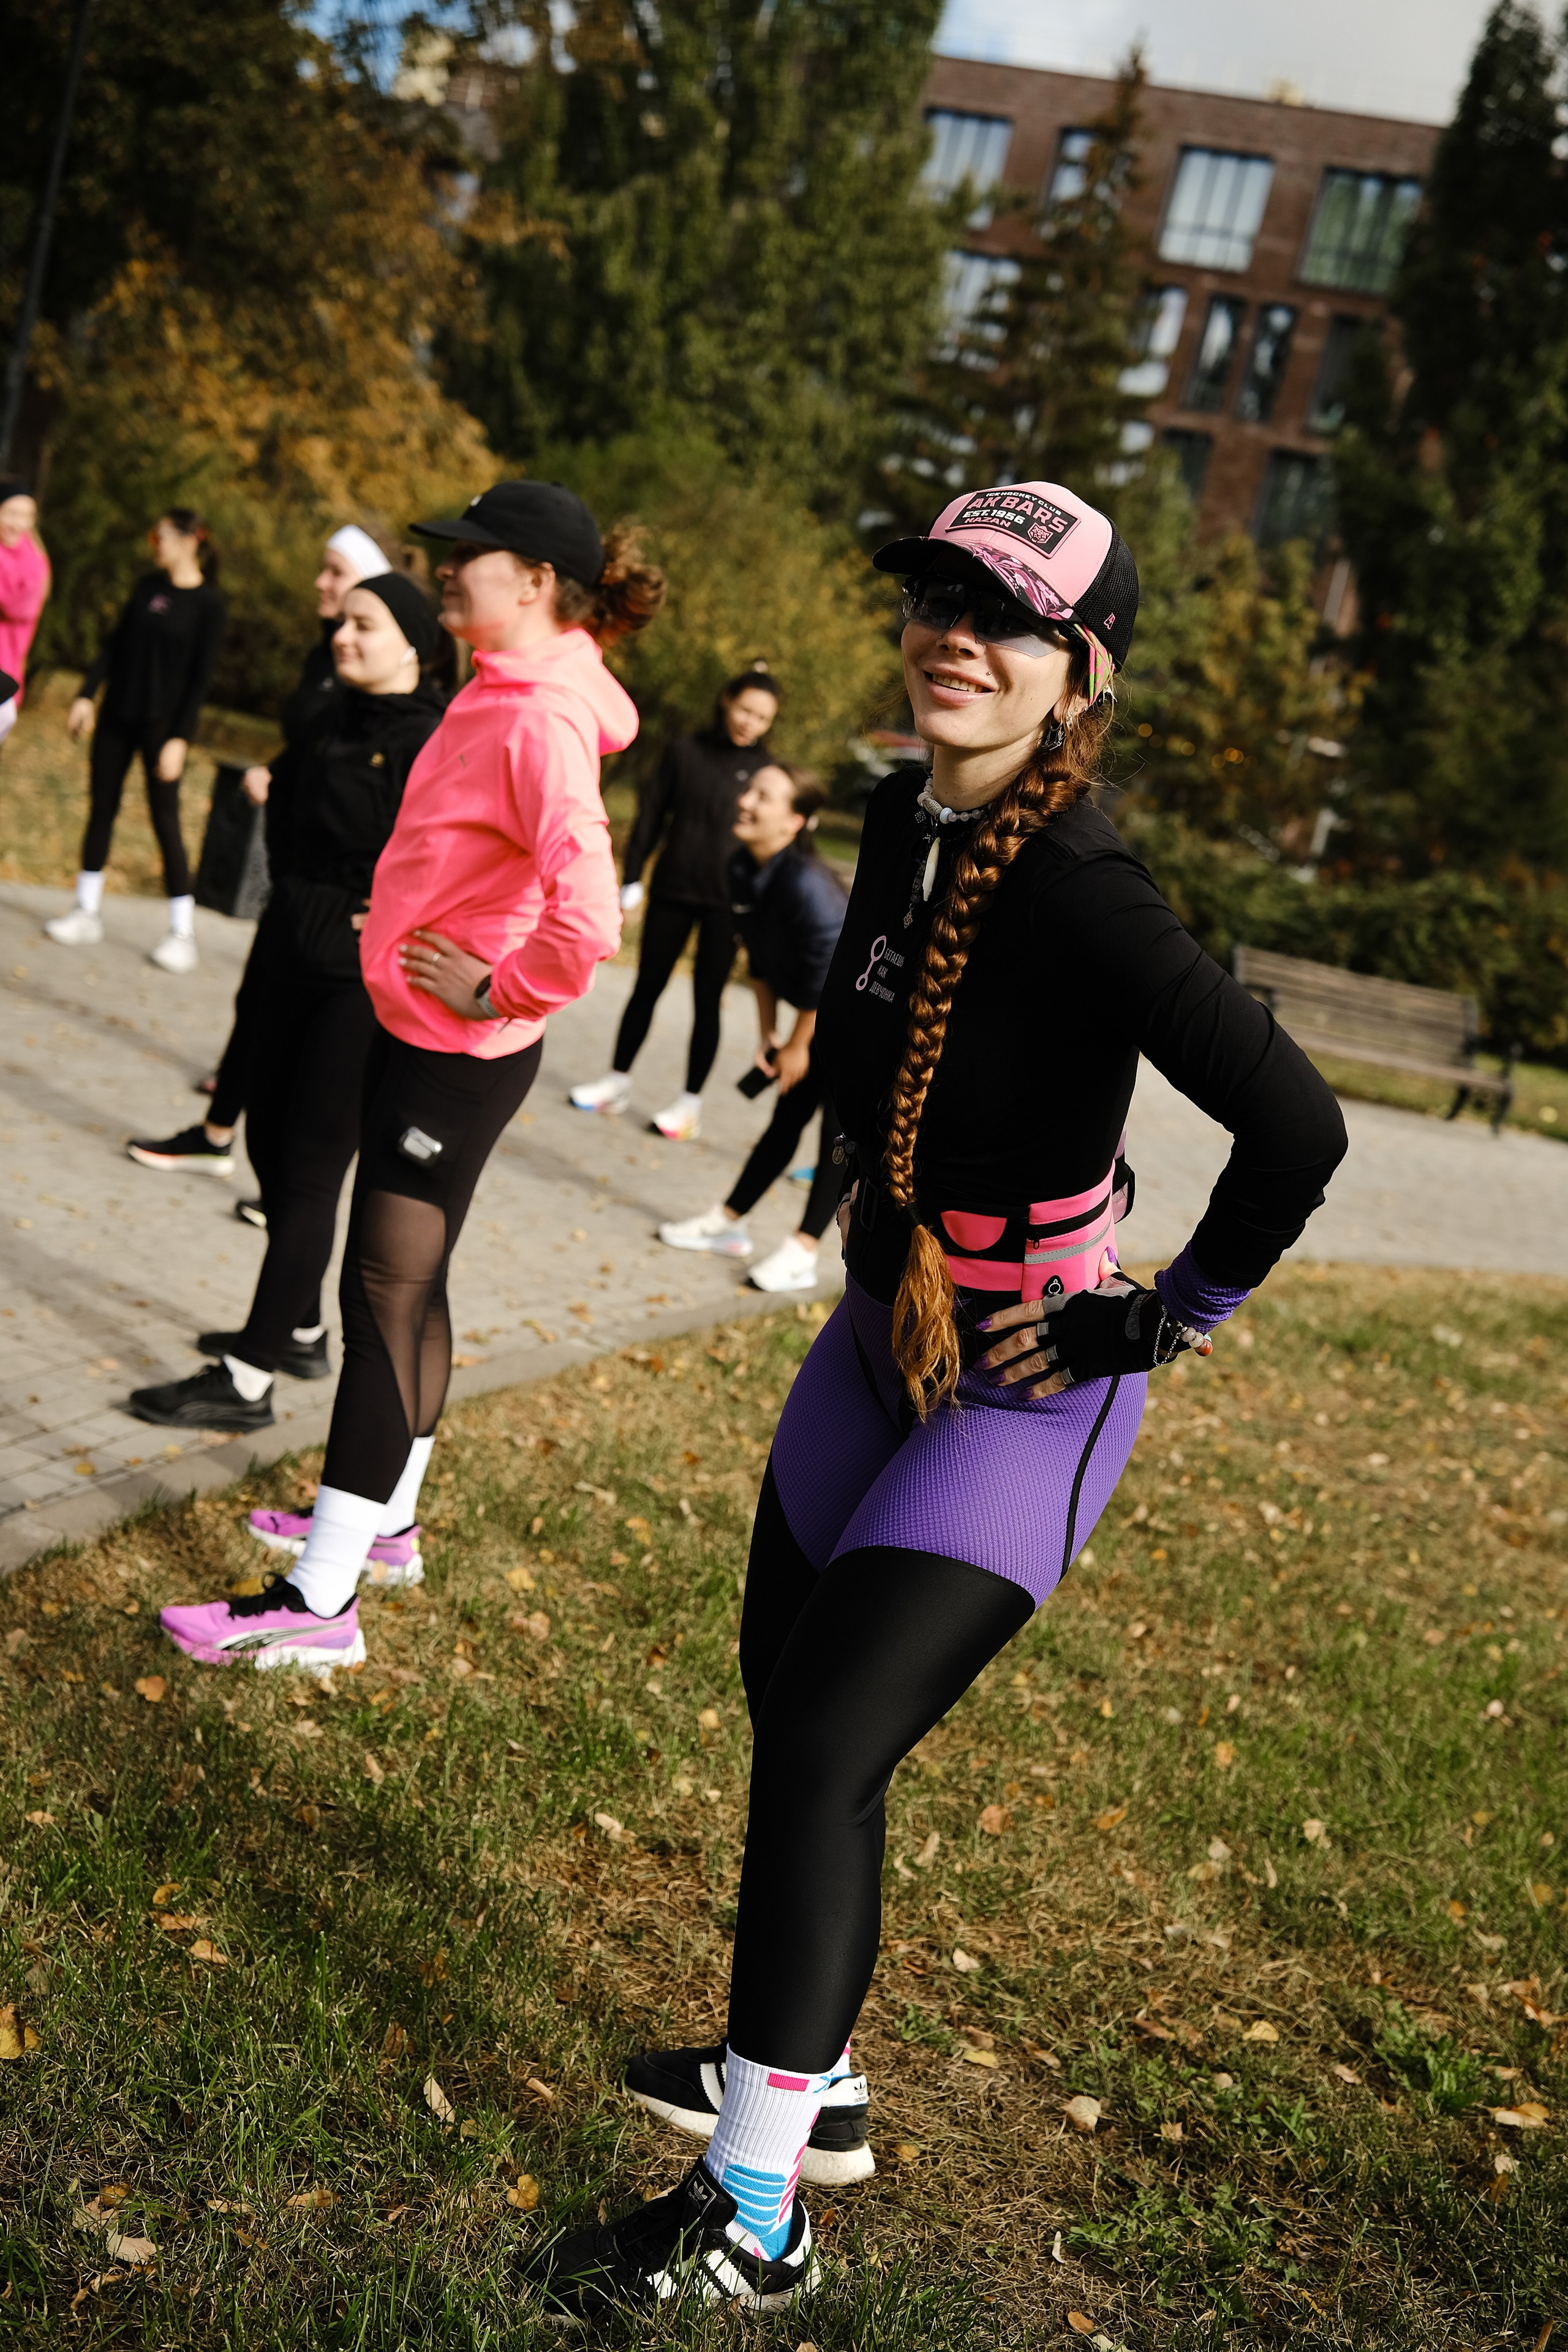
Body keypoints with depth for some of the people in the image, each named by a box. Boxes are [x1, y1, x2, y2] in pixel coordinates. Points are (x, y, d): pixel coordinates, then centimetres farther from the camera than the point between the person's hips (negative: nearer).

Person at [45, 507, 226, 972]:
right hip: (118, 716, 6)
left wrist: (180, 738, -16)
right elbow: (115, 644, 12)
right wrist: (86, 695, 5)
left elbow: (201, 677, -11)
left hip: (161, 724, -6)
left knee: (165, 820, -4)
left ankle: (183, 933, 2)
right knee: (101, 808, 7)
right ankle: (86, 913, 16)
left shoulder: (208, 604, -8)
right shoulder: (148, 586, 7)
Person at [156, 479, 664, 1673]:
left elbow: (587, 921, -32)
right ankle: (382, 1514, 34)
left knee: (388, 1296, -6)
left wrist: (493, 991, -19)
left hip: (458, 1055, -10)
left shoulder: (540, 723, -22)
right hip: (416, 1034, 10)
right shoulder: (497, 696, 9)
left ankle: (321, 1603, 1)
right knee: (406, 1287, 19)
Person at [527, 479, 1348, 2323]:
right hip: (885, 1330, 9)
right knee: (783, 1690, 18)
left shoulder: (1075, 890, -26)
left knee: (824, 1756, -9)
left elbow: (1296, 1129, -33)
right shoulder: (905, 818, 0)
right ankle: (796, 2070, 38)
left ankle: (749, 2226, 8)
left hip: (1025, 1390, -9)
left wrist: (1163, 1323, -20)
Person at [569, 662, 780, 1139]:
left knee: (707, 1001, 3)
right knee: (647, 987, 10)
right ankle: (618, 1082, 22)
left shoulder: (766, 768, -1)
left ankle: (691, 1104, 10)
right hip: (672, 890, 2)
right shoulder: (685, 751, 1)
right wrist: (632, 879, 2)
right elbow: (651, 816, 5)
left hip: (726, 902, -2)